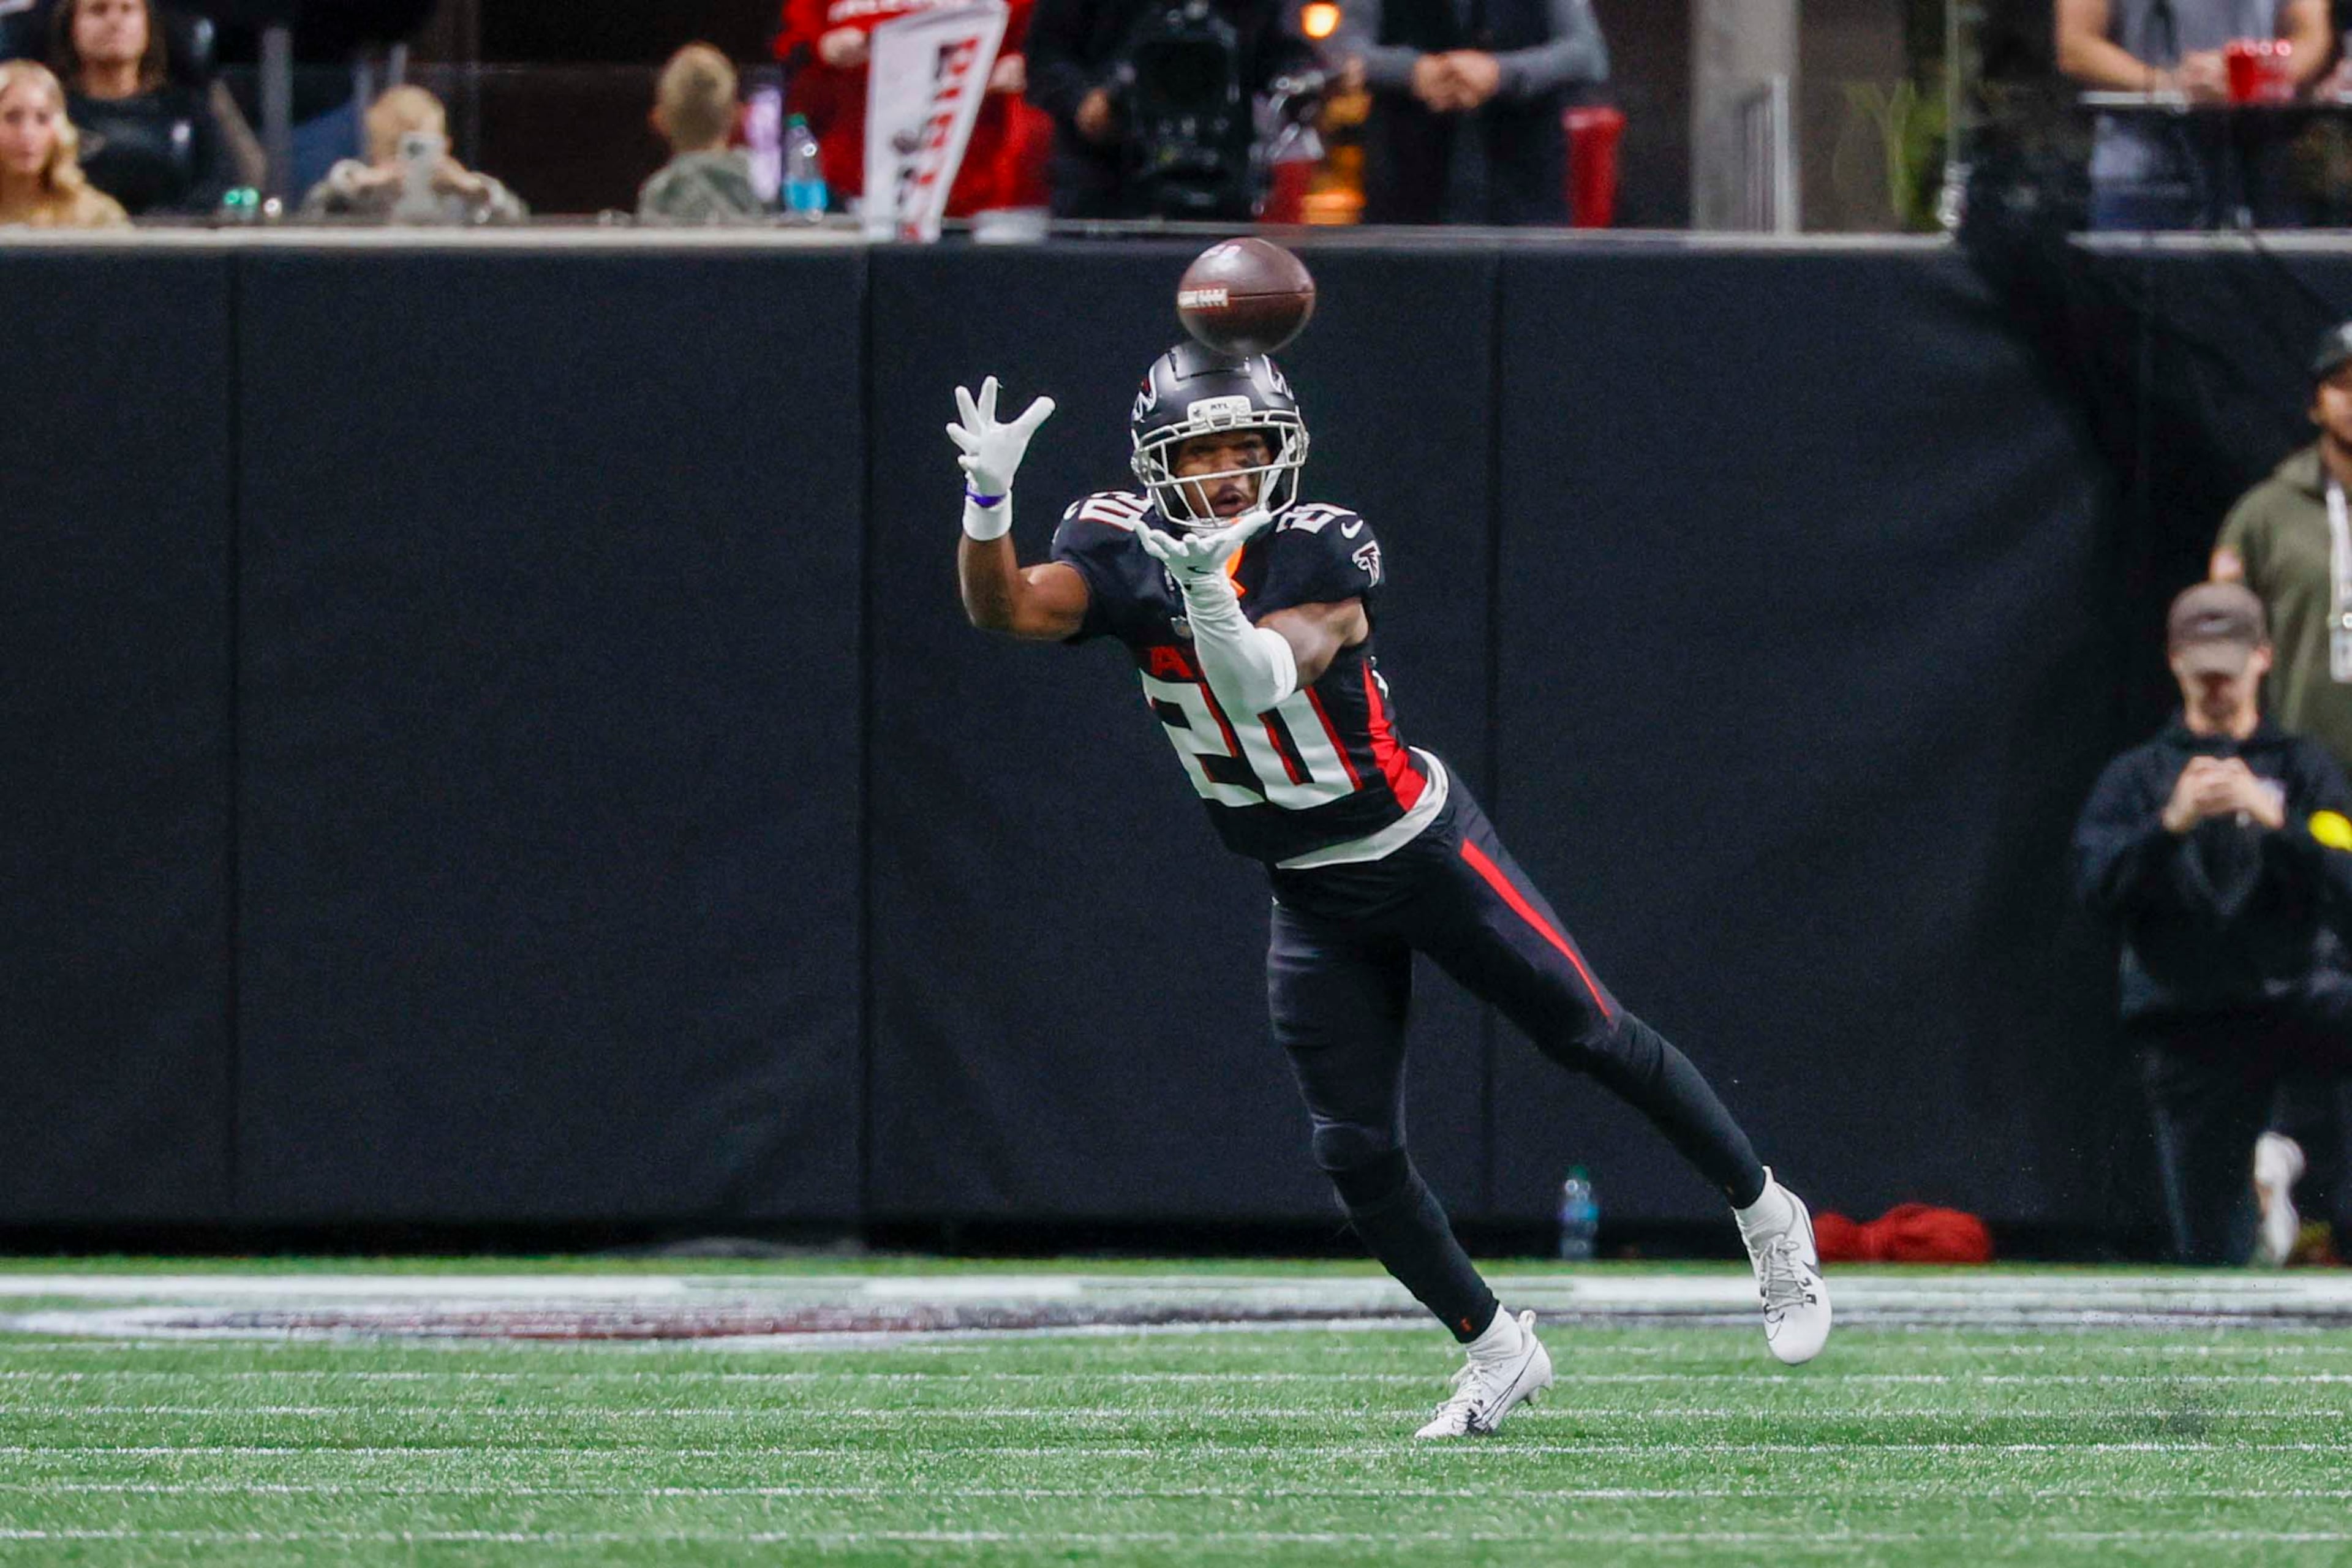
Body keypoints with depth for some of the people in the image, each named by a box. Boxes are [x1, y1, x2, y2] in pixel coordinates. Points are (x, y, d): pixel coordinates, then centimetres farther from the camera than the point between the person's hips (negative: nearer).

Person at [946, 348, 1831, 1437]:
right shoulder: (1124, 555, -11)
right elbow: (1000, 606, -26)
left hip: (1421, 848, -3)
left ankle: (1765, 1215, 27)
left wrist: (1210, 590, -59)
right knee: (1356, 1152, 0)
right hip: (1311, 905, 3)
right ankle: (1497, 1355, 19)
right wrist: (987, 494, -44)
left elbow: (1263, 684, -39)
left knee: (1594, 1039, 4)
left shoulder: (1322, 554, -22)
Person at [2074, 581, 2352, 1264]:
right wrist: (2173, 823, -19)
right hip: (2191, 1023, 0)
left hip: (2296, 996, 0)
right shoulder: (2136, 777, 11)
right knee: (2211, 1256, -4)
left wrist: (2272, 819, -20)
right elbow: (2099, 890, -4)